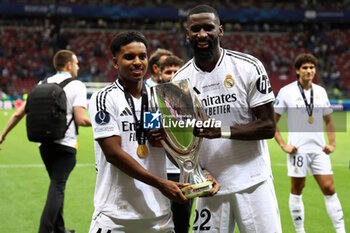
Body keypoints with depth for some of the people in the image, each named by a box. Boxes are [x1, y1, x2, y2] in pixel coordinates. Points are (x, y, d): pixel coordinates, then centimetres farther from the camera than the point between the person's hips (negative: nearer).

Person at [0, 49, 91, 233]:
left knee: (57, 186, 19)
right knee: (57, 188, -6)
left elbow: (19, 112, 7)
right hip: (65, 144, -6)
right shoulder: (76, 85, -5)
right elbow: (80, 119, -14)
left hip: (44, 143, 6)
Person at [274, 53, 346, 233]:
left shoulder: (321, 91, 9)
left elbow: (328, 120, 20)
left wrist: (332, 143, 9)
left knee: (329, 188, -2)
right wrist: (283, 145, -8)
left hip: (319, 149, 3)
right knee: (297, 189, 4)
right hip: (298, 149, -3)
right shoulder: (286, 92, -4)